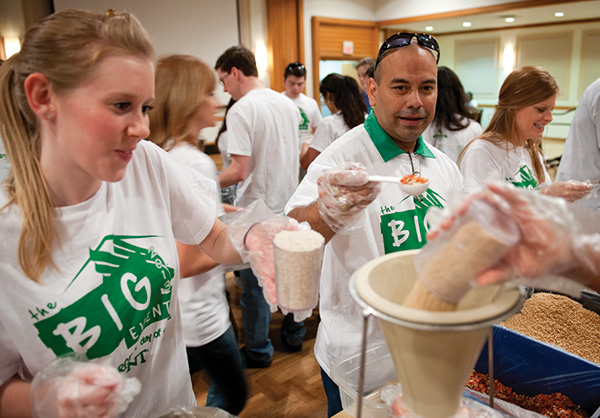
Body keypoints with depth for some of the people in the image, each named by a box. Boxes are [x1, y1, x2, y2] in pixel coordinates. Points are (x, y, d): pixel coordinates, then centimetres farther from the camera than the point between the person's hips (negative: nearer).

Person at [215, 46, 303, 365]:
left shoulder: (241, 110, -16)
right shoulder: (288, 104, 7)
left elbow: (239, 171, -22)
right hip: (289, 204, 7)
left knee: (255, 284, 7)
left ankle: (259, 351, 22)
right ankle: (294, 334, 36)